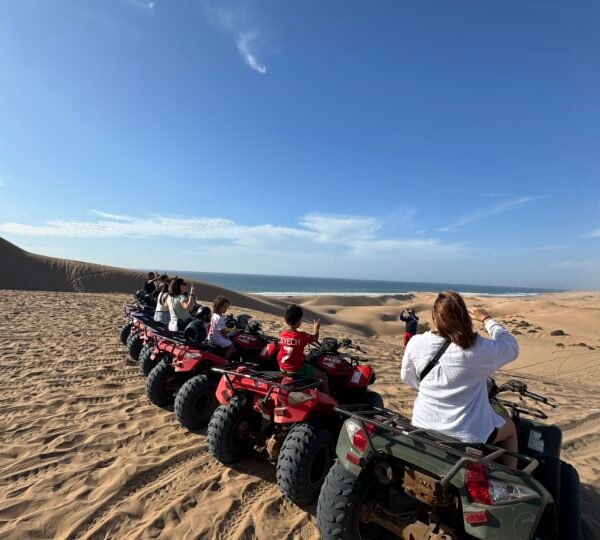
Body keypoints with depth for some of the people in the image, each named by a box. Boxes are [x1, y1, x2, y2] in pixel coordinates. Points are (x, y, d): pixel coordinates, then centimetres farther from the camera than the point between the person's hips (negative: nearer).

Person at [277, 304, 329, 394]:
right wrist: (316, 328, 17)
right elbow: (315, 338, -3)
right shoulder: (302, 336, -21)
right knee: (323, 376, 6)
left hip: (282, 368, 7)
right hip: (296, 369, -7)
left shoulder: (282, 335, -6)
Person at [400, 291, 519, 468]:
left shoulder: (415, 344, -14)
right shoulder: (479, 349, -22)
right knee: (510, 428, 29)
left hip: (424, 428, 2)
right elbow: (512, 347, 0)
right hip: (467, 434, -2)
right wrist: (487, 319, 11)